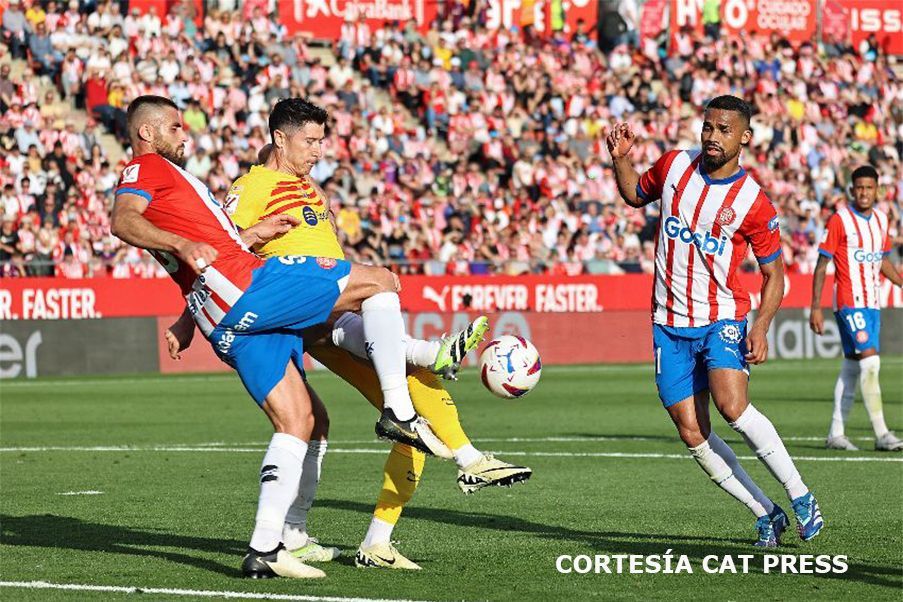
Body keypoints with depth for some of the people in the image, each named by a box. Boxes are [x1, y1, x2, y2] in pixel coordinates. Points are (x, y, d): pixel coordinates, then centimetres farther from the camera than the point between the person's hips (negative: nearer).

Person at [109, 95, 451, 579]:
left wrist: (254, 235, 28)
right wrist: (183, 244, -34)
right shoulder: (145, 169, 3)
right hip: (243, 286, -10)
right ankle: (399, 411, -13)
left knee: (297, 421, 6)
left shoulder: (167, 176, 32)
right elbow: (123, 221, -19)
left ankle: (264, 549, -3)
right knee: (381, 282, -6)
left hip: (232, 320, 10)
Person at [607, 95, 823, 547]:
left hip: (722, 319, -4)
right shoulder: (675, 166, 1)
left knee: (731, 404, -28)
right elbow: (635, 195, 22)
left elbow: (774, 272, -1)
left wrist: (761, 327, -15)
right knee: (693, 434, -3)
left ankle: (801, 497, -15)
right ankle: (766, 514, 8)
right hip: (669, 324, 4)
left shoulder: (754, 203, -9)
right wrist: (620, 159, 3)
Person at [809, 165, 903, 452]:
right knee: (870, 361, -16)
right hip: (849, 302, -7)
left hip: (872, 303, 7)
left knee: (852, 367, 8)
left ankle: (836, 433, 13)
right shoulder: (839, 220, -8)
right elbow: (822, 264, -7)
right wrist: (815, 307, -11)